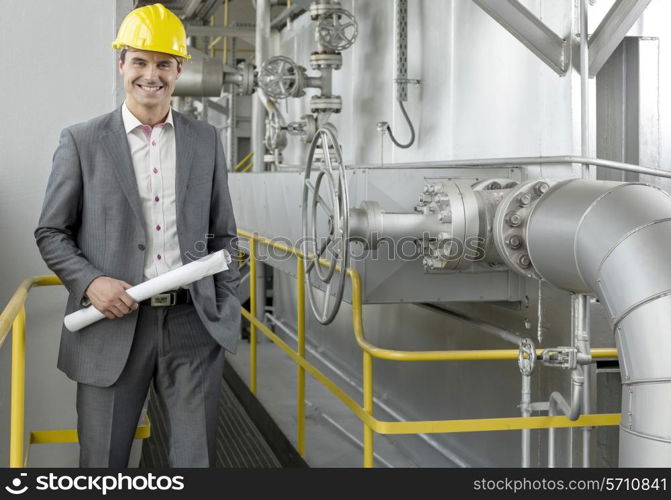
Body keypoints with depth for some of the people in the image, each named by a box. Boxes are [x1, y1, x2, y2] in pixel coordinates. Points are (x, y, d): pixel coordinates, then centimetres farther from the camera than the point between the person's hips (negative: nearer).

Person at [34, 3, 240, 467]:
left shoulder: (206, 140, 9)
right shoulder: (82, 141, 2)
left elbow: (222, 235, 12)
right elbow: (51, 233, 5)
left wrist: (229, 311, 5)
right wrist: (90, 281, -12)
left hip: (192, 325, 2)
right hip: (112, 324, -1)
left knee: (198, 457, 8)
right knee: (102, 463, 8)